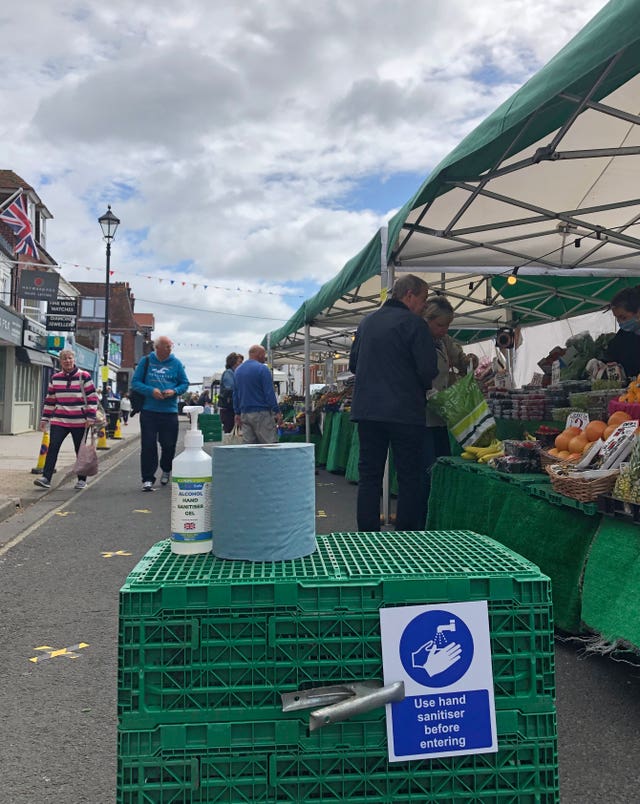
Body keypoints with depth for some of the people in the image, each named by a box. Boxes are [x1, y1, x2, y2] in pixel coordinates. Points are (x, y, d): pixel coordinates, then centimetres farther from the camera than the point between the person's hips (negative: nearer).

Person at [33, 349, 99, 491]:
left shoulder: (84, 376, -2)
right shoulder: (55, 378, 10)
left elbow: (92, 398, -4)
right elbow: (50, 400, 15)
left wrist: (91, 417, -10)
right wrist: (45, 418, 12)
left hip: (79, 422, -3)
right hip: (59, 420, 3)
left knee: (80, 451, 5)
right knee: (52, 447, -8)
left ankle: (82, 479, 15)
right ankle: (46, 478, -9)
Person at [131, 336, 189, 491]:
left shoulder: (176, 363, 6)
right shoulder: (146, 362, 3)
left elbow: (185, 383, 10)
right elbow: (135, 382, 3)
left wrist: (174, 391, -11)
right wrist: (151, 391, -13)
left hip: (170, 410, 1)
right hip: (149, 410, -1)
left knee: (169, 444, 7)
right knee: (148, 445, -3)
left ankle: (166, 470, 35)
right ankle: (148, 479, 4)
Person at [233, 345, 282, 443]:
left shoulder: (238, 370, 14)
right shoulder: (262, 369, -8)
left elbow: (235, 394, 17)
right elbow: (269, 393, -12)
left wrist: (237, 413, 21)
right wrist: (277, 412, -8)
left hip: (244, 414, 7)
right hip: (261, 413, -7)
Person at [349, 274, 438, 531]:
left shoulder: (366, 322, 13)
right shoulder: (414, 323, -8)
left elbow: (353, 363, 19)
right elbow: (428, 370, -13)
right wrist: (422, 387, 7)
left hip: (366, 410, 6)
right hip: (404, 412, -6)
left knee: (369, 475, 10)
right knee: (410, 477, 4)